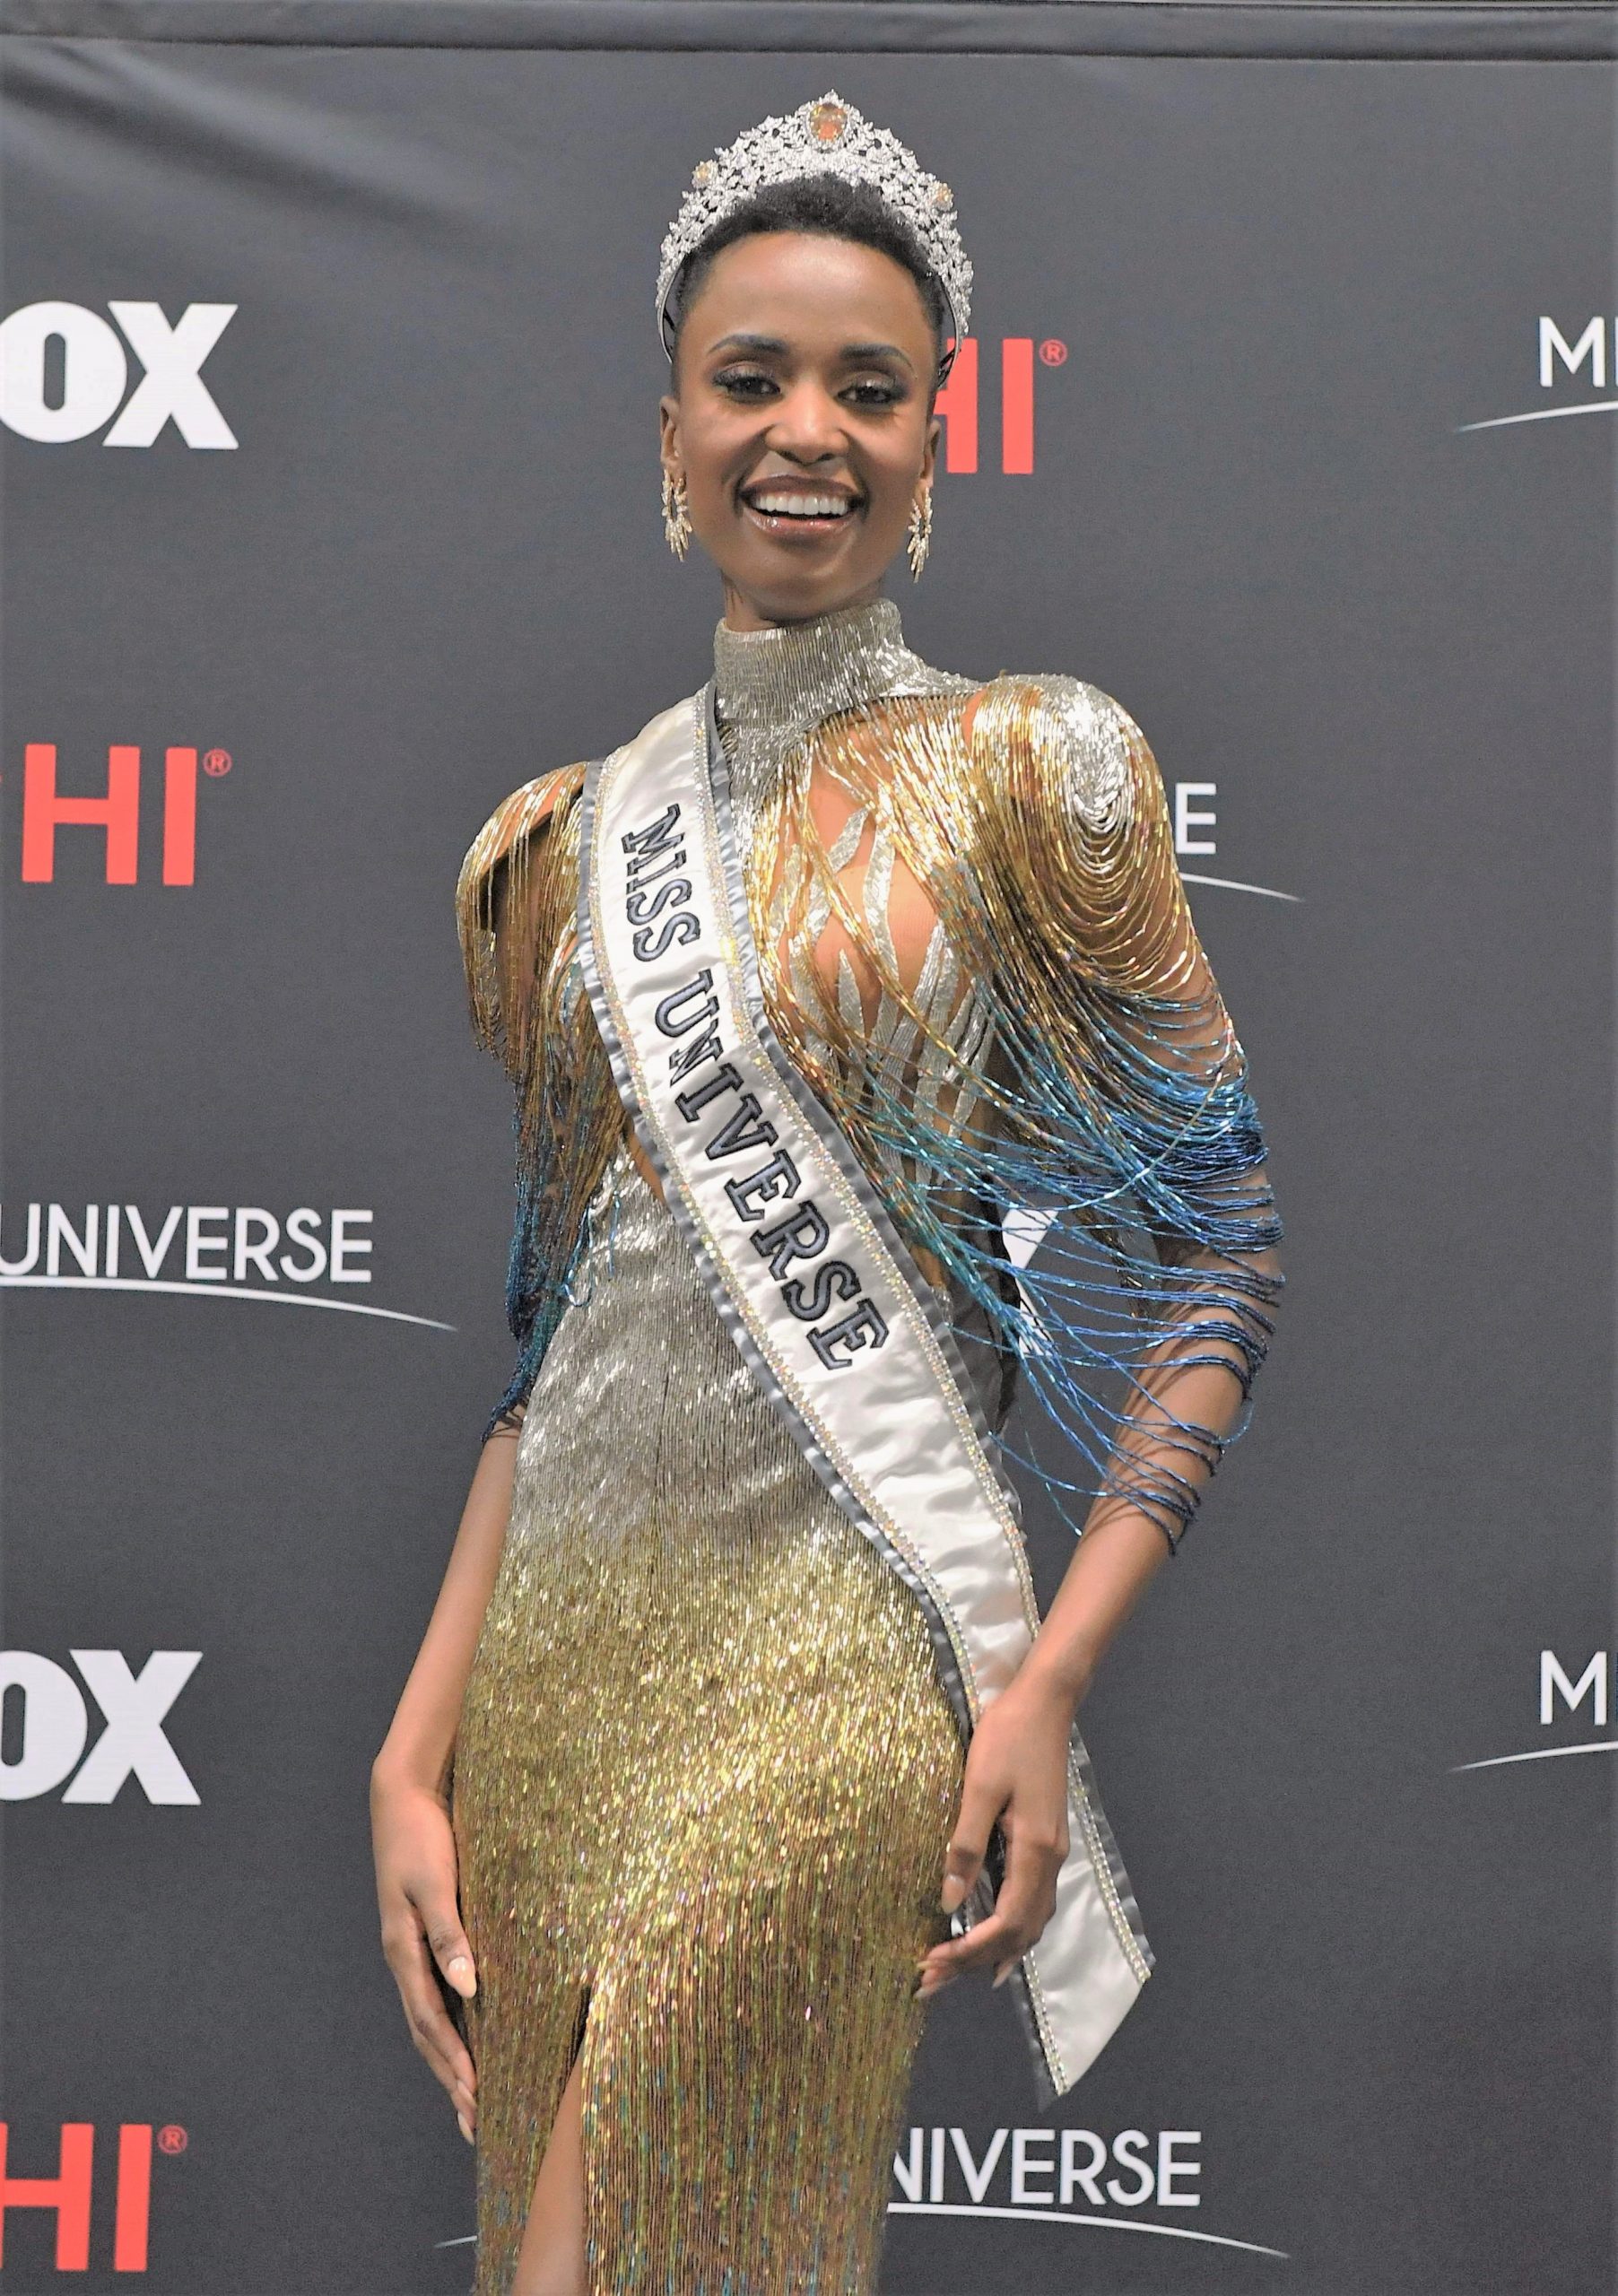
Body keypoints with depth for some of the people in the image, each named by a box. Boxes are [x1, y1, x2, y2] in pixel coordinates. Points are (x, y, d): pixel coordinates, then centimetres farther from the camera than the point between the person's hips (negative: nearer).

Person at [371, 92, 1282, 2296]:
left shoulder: (1025, 772, -1)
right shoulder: (584, 838, 12)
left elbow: (1217, 1249, -3)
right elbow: (560, 1329, 14)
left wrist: (1052, 1676, -12)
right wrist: (416, 1749, 7)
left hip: (836, 1643, -5)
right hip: (559, 1642, 5)